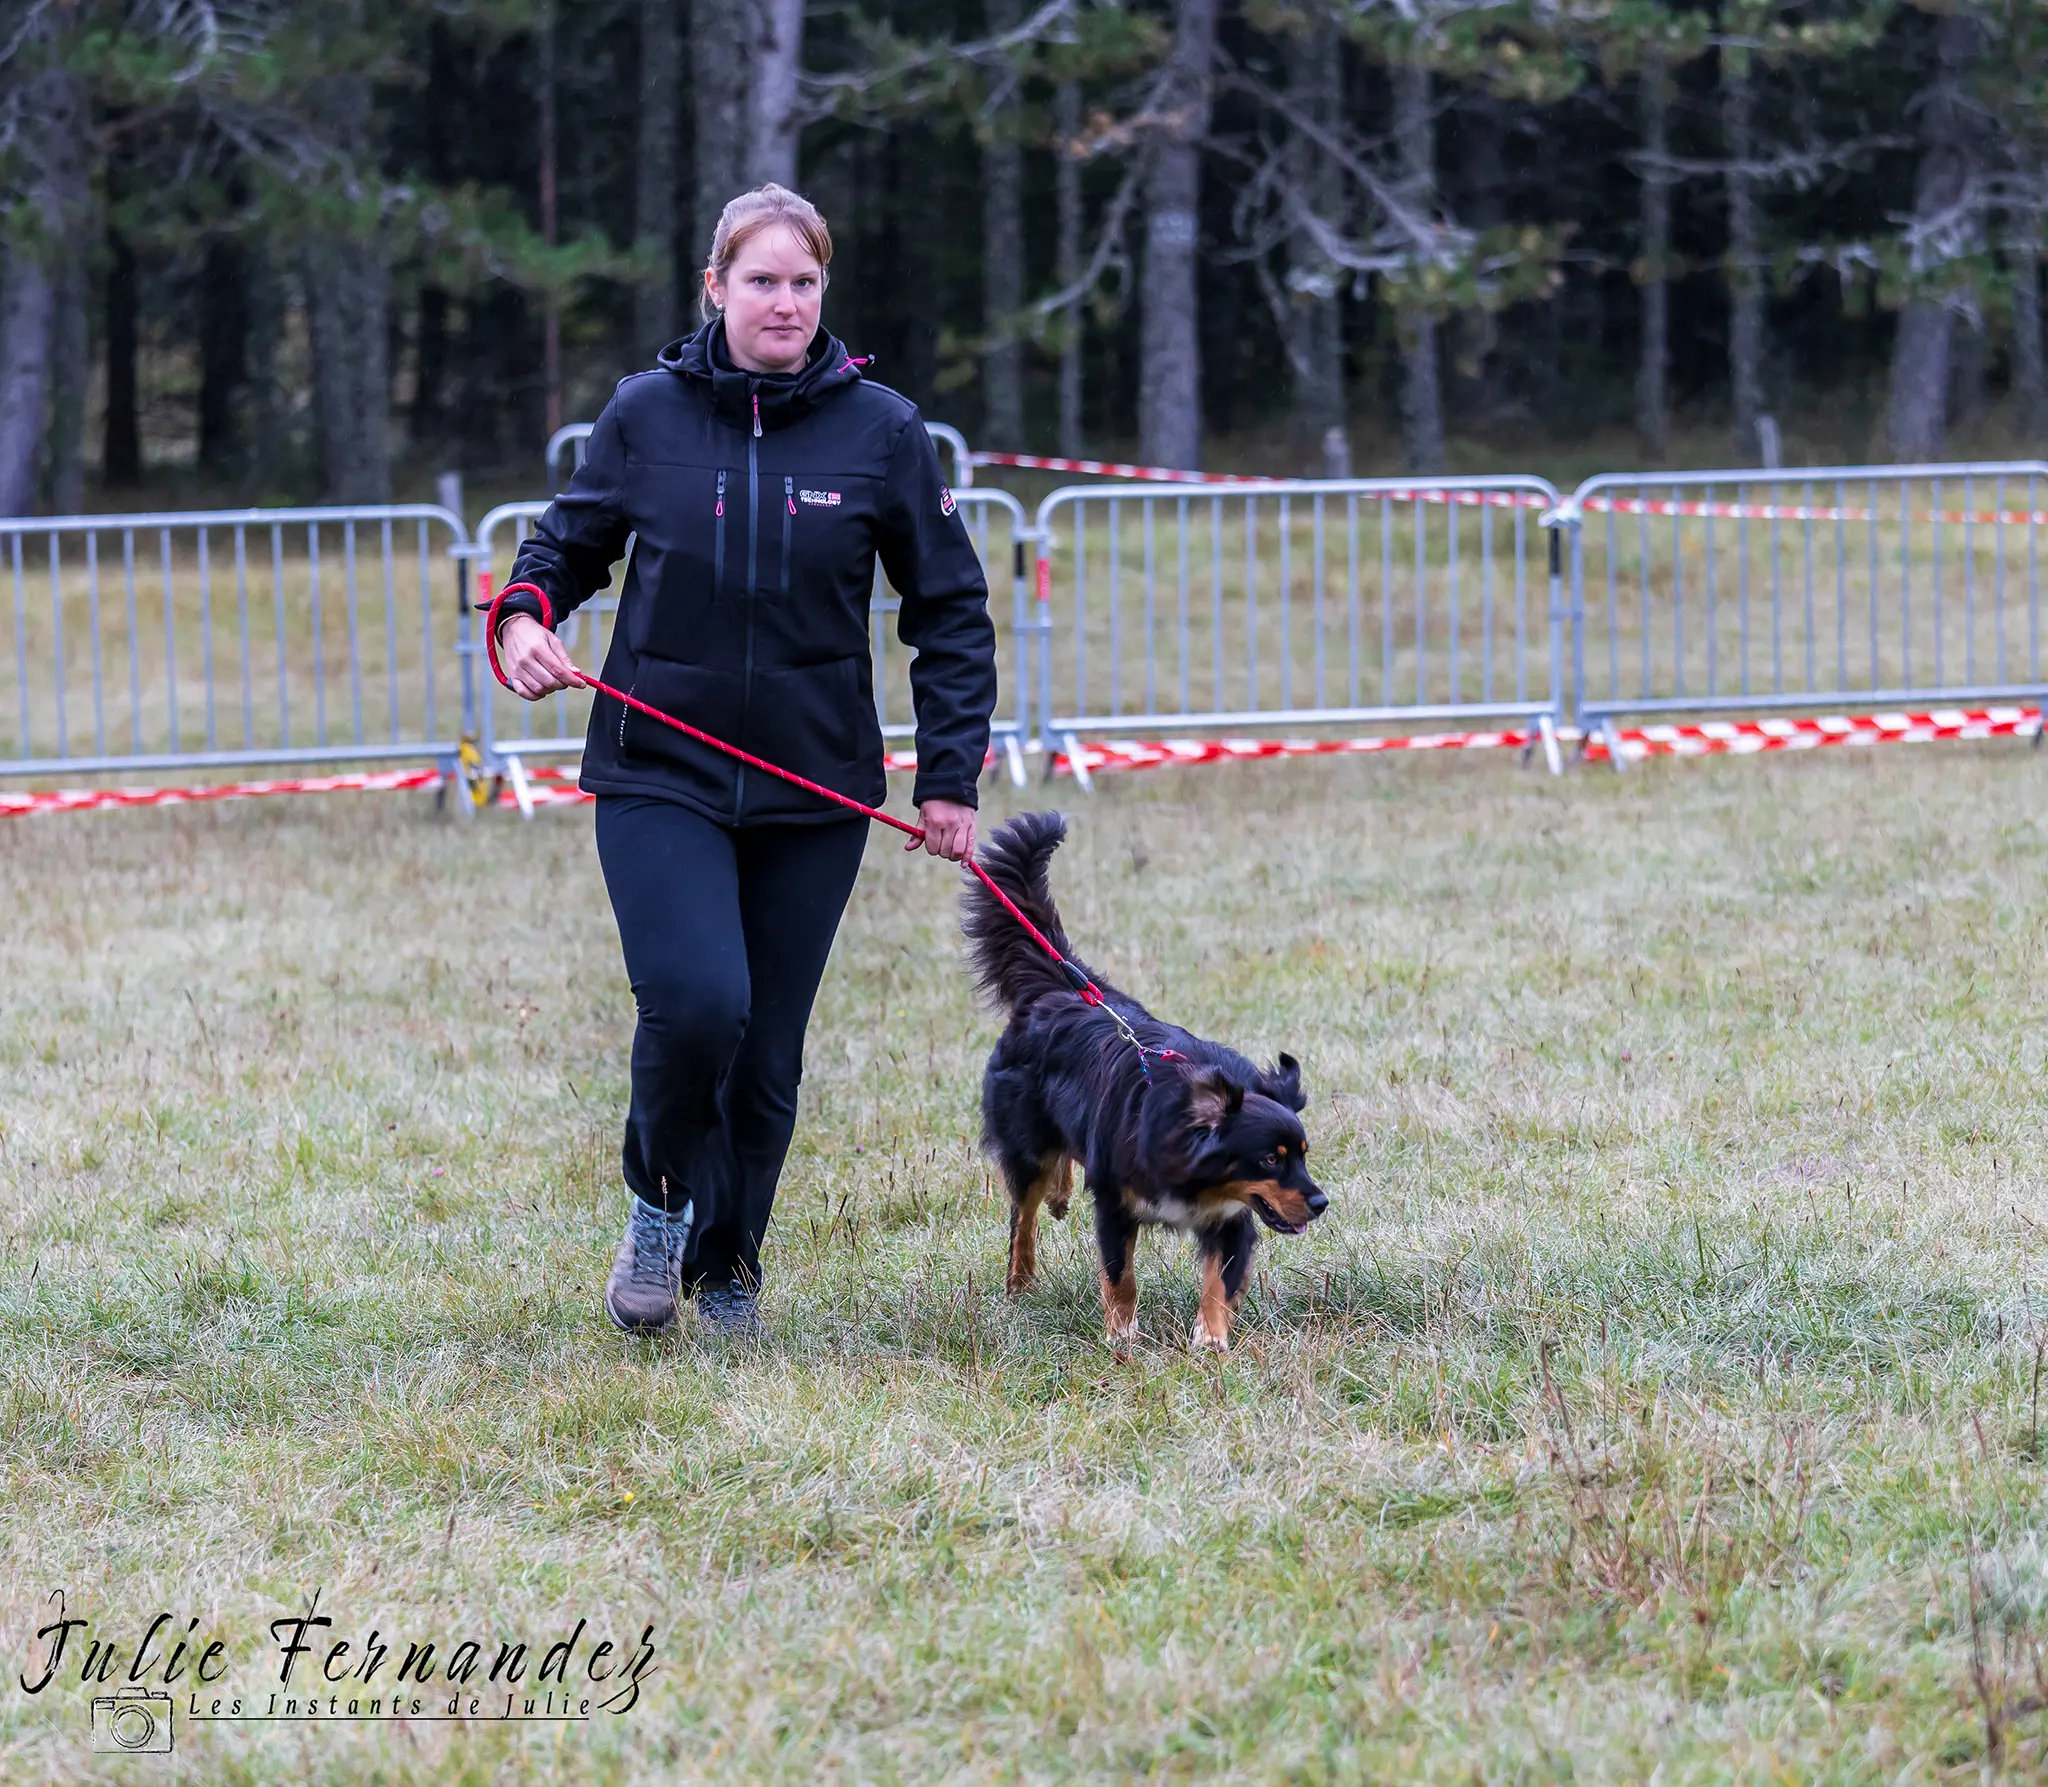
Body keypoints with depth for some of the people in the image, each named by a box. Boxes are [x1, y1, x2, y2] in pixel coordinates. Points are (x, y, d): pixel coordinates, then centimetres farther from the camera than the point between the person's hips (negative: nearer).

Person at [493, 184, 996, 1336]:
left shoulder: (879, 429, -1)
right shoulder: (647, 414, -1)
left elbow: (951, 612, 6)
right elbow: (572, 542, 15)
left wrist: (952, 775, 0)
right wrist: (526, 615, -8)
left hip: (814, 789, 1)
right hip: (661, 774, -1)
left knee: (770, 1055, 6)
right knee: (696, 1001, -22)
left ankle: (727, 1272, 28)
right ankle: (662, 1198, 6)